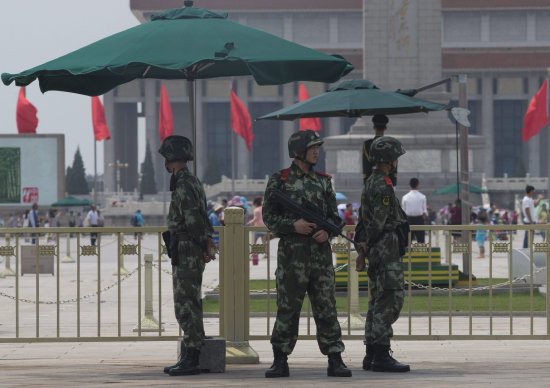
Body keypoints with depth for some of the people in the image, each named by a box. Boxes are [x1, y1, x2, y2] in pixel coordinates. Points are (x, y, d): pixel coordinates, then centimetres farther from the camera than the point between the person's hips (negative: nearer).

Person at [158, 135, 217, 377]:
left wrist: (204, 244, -9)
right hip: (192, 254, 10)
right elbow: (199, 218, 18)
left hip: (186, 252, -10)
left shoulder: (183, 184, -16)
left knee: (186, 306, -8)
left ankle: (191, 359, -8)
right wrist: (208, 242, 7)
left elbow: (192, 219, -21)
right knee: (188, 305, 13)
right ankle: (191, 356, 17)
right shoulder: (192, 181, 17)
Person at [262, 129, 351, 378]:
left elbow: (334, 216, 13)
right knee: (288, 308, 1)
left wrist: (327, 231, -8)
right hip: (292, 252, -3)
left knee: (326, 307, 1)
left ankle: (335, 360, 3)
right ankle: (280, 362, 9)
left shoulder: (323, 181, 12)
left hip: (321, 252, 3)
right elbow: (269, 217, -1)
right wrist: (294, 225, -16)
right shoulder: (279, 181, 1)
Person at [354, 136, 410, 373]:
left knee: (379, 301, 12)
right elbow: (377, 222, -18)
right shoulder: (383, 186, -15)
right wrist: (365, 249, -8)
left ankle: (372, 355, 14)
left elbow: (364, 220, 19)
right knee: (390, 300, -11)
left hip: (376, 249, 10)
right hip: (386, 248, -10)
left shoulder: (371, 183, 17)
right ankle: (381, 355, -15)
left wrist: (363, 249, 18)